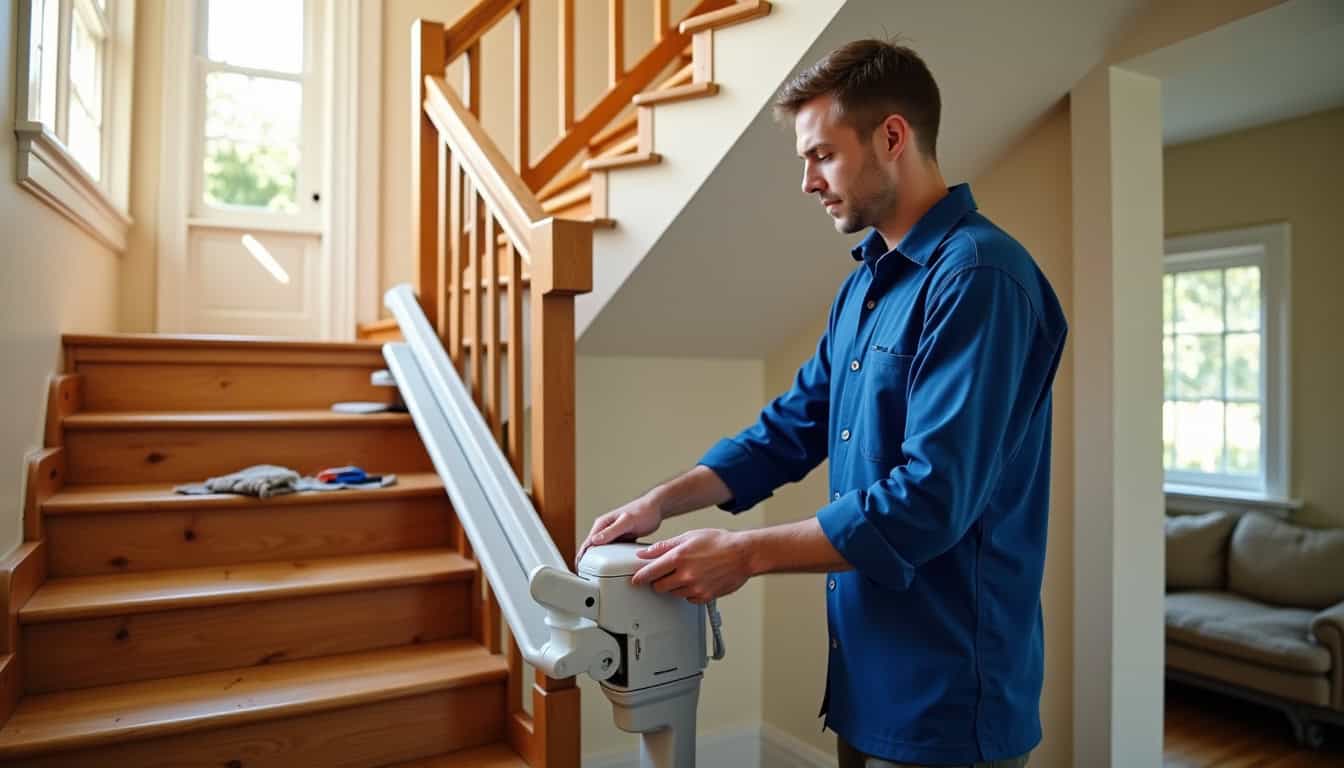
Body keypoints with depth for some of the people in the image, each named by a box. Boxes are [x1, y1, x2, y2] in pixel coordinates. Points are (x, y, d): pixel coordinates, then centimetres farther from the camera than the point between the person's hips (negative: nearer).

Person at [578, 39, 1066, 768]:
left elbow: (929, 500, -26)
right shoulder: (865, 282, 9)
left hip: (945, 699, -7)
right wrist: (660, 502, 2)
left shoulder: (978, 275, -20)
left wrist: (745, 552, -20)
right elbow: (792, 427, 11)